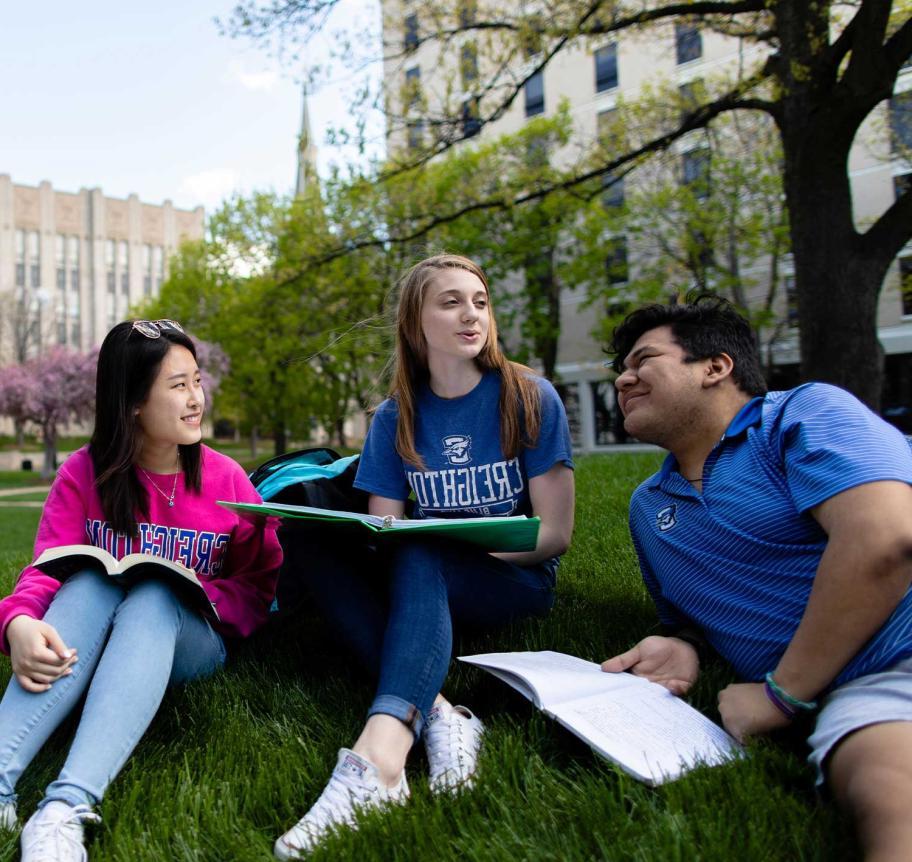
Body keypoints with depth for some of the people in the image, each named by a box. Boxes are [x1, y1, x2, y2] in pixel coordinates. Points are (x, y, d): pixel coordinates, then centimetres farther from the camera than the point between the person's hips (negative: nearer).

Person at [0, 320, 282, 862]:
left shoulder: (225, 478, -1)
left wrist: (198, 596, -19)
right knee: (90, 581, -30)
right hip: (87, 648, 1)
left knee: (154, 596, -33)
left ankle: (67, 807, -49)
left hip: (190, 645, -1)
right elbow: (47, 572, -10)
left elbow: (261, 585, 1)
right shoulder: (85, 473, 0)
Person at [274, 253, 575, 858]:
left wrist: (458, 546, -22)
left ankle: (378, 755, -50)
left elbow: (555, 533, -8)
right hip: (426, 581, 3)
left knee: (420, 558, -35)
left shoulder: (531, 398, -6)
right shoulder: (396, 417, 3)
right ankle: (437, 713, -36)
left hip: (517, 581, -3)